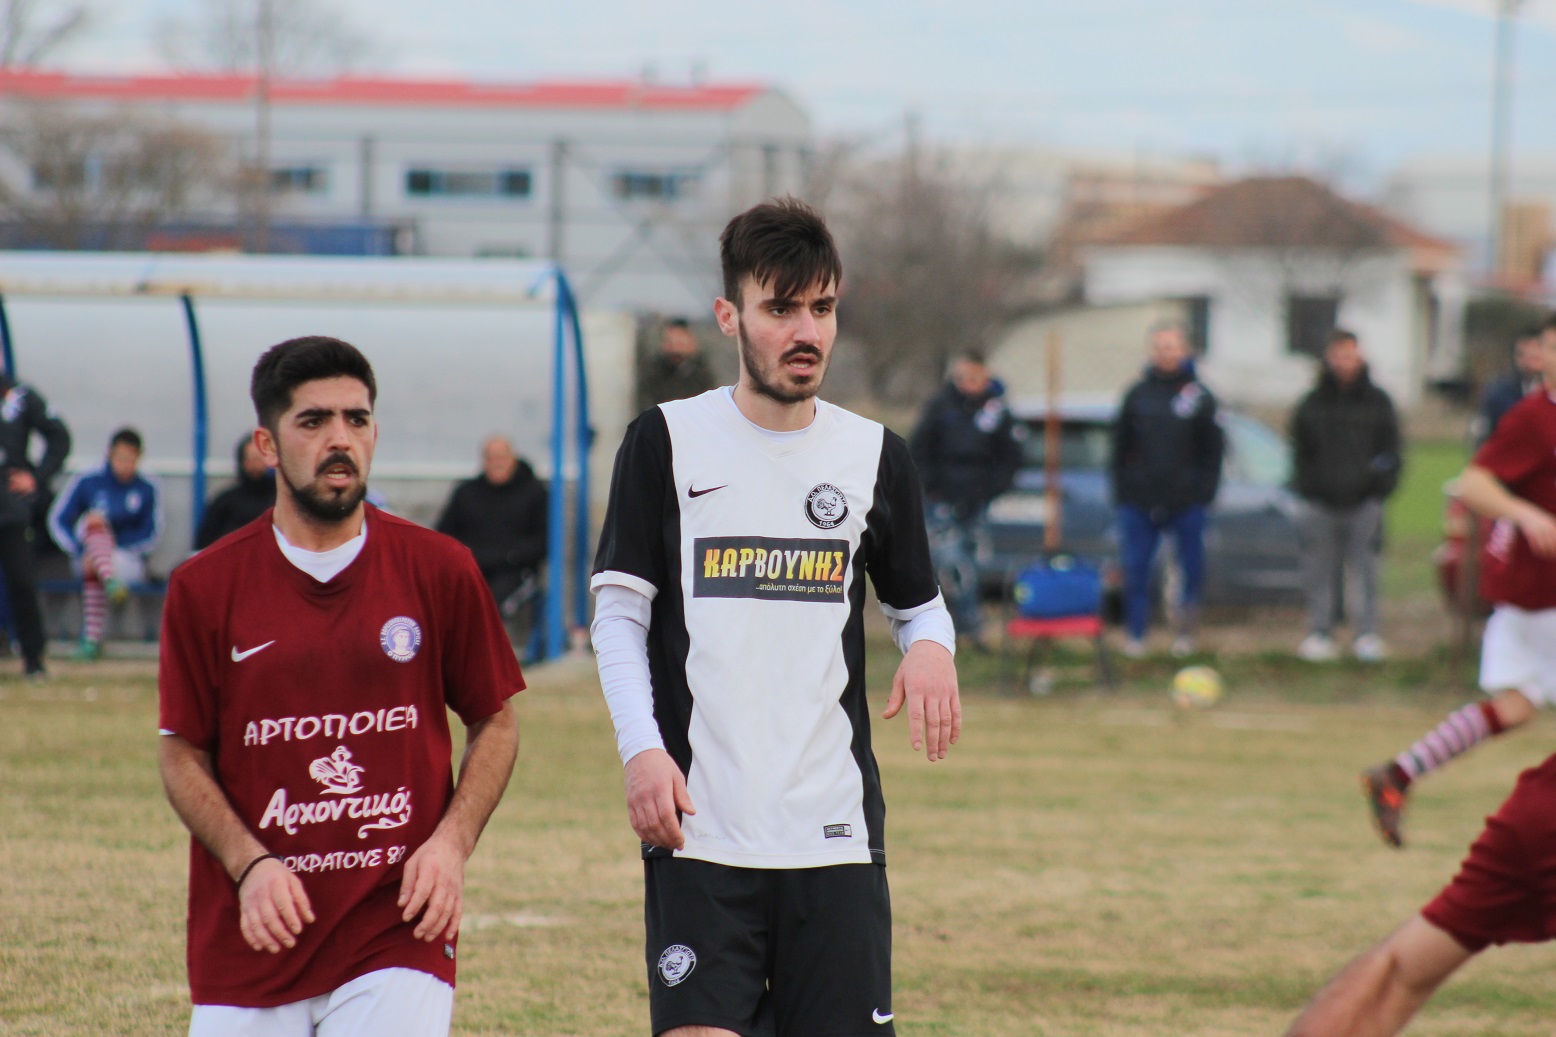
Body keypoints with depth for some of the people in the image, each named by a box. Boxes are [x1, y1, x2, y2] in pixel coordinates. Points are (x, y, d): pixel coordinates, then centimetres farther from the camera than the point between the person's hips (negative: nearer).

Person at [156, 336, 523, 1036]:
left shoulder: (440, 571, 2)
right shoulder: (205, 586, 1)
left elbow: (495, 722, 11)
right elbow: (182, 754, 6)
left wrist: (451, 844, -4)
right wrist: (248, 865, -10)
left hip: (397, 934, -1)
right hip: (250, 942, 1)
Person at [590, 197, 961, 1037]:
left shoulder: (874, 455, 9)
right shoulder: (667, 442, 2)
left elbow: (918, 604, 18)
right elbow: (618, 615, 3)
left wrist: (930, 646, -6)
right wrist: (641, 748, -11)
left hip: (835, 830, 2)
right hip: (700, 826, -2)